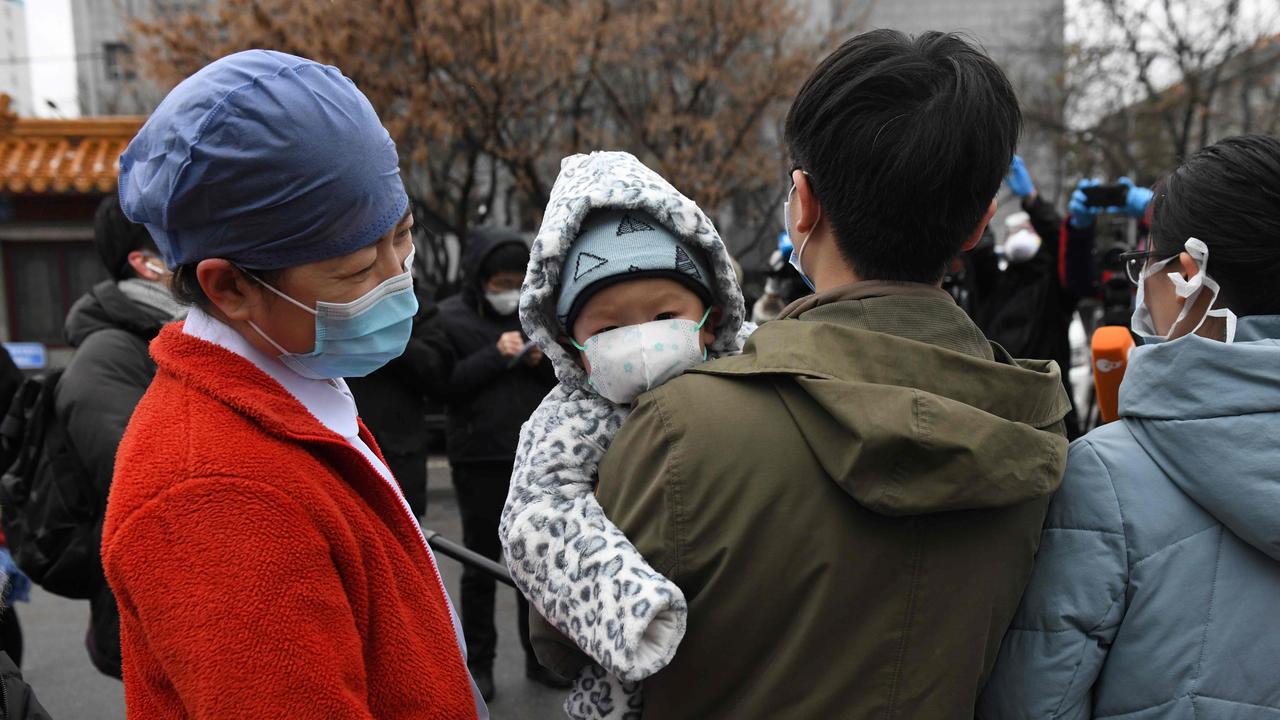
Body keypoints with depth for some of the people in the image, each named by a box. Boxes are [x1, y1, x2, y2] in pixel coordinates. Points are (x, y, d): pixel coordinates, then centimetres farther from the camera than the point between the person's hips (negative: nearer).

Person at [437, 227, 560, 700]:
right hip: (479, 460, -3)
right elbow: (444, 385, -13)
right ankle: (479, 663, 22)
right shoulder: (449, 318, -4)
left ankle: (539, 656, 26)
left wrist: (543, 361, -12)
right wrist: (495, 355, -19)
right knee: (481, 563, 9)